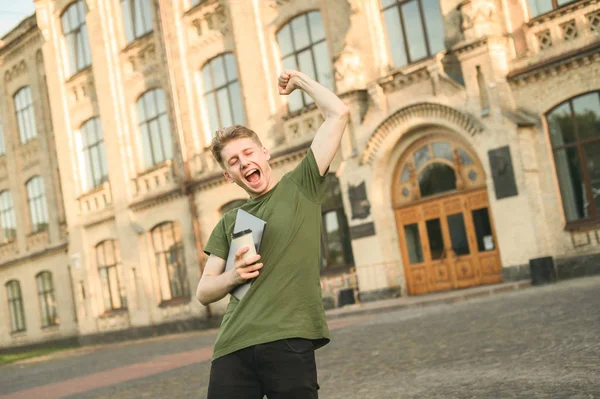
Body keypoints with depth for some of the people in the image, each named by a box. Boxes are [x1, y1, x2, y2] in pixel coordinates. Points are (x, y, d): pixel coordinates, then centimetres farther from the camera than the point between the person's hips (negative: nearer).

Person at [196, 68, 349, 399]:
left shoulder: (300, 186, 9)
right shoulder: (229, 223, 19)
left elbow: (338, 113, 4)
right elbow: (203, 292, 18)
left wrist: (299, 80, 17)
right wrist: (230, 277, -3)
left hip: (289, 341, -3)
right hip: (233, 347, 4)